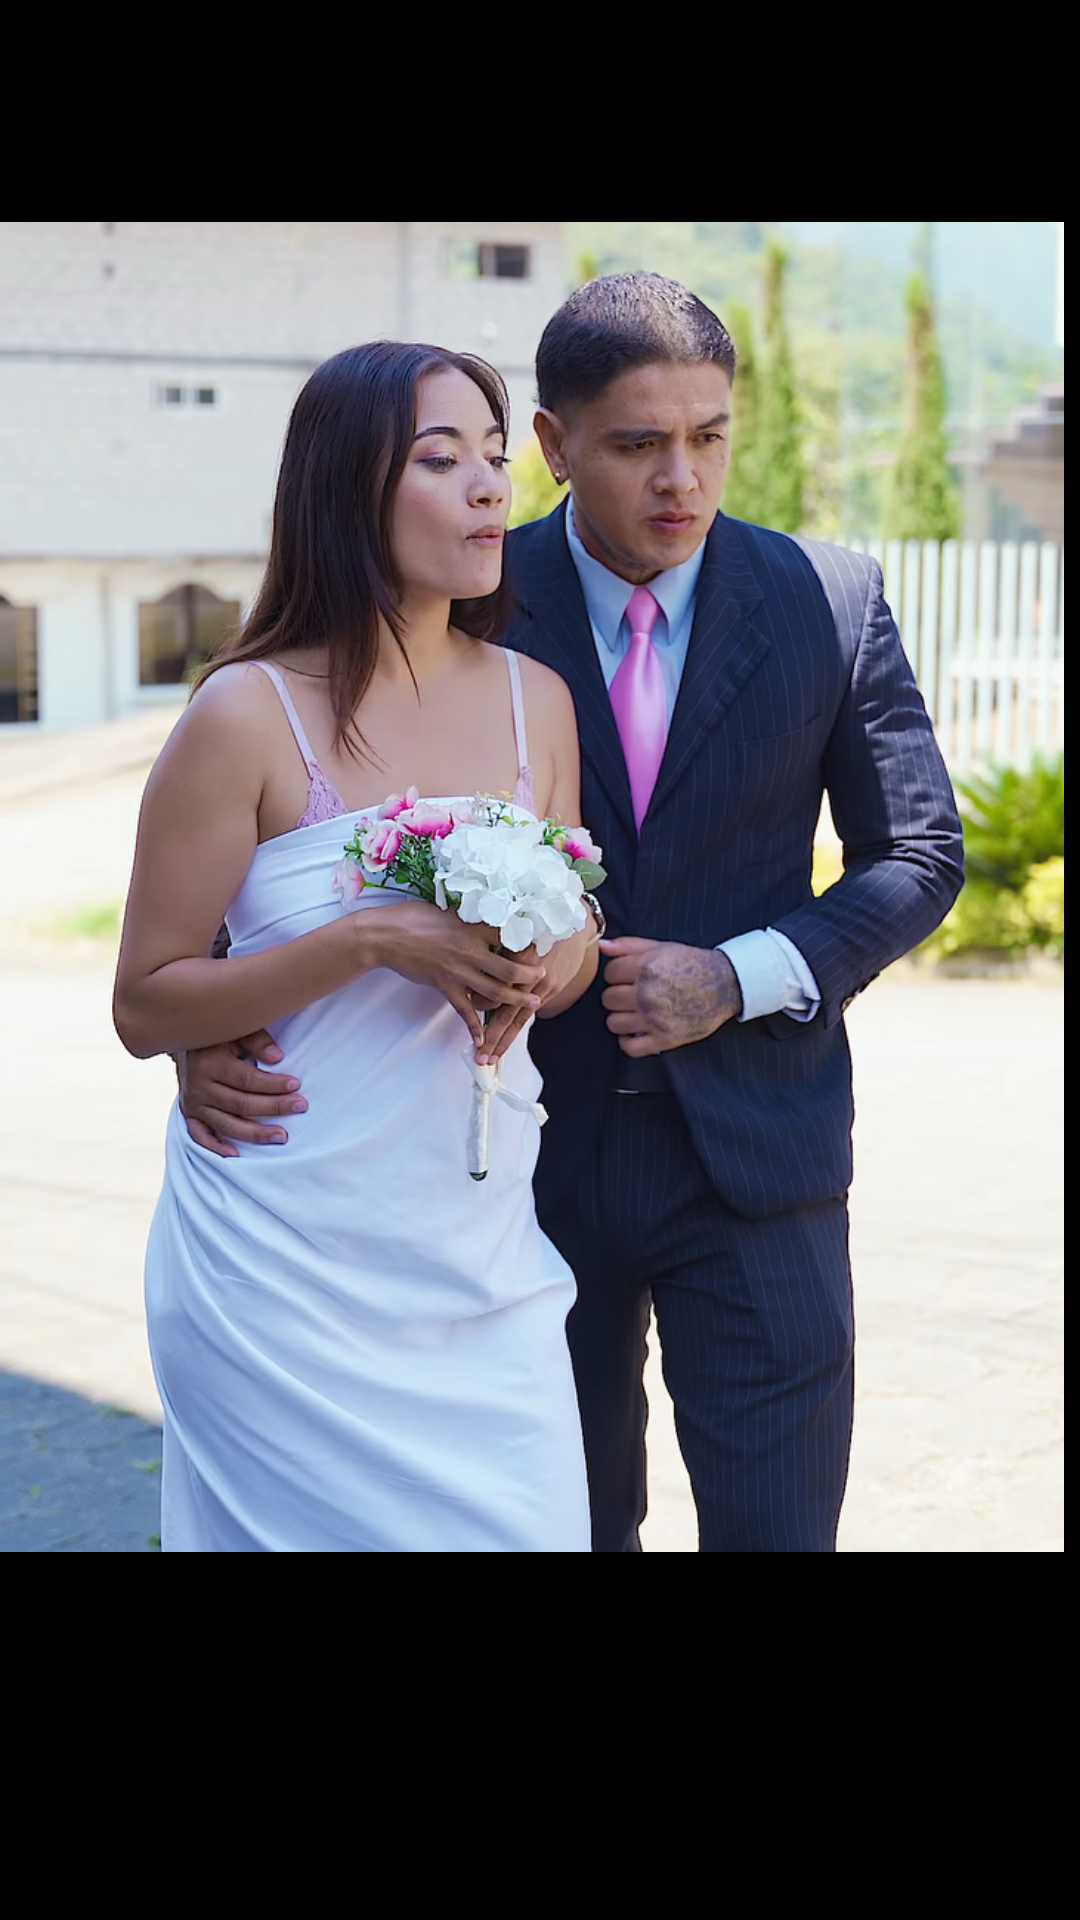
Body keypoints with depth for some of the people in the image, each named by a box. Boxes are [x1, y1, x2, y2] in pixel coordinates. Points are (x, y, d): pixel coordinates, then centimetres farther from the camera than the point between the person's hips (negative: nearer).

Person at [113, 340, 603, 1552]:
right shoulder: (249, 714, -11)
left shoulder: (536, 700, 4)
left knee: (524, 1525, 6)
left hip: (481, 1254, 5)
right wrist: (374, 940, -21)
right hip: (287, 1263, -4)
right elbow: (145, 1006, -9)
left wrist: (546, 970, -8)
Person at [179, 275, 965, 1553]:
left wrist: (742, 979, -12)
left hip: (755, 1152, 0)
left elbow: (918, 856, 3)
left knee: (775, 1523, 0)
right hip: (537, 1148, 1)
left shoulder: (829, 600, -2)